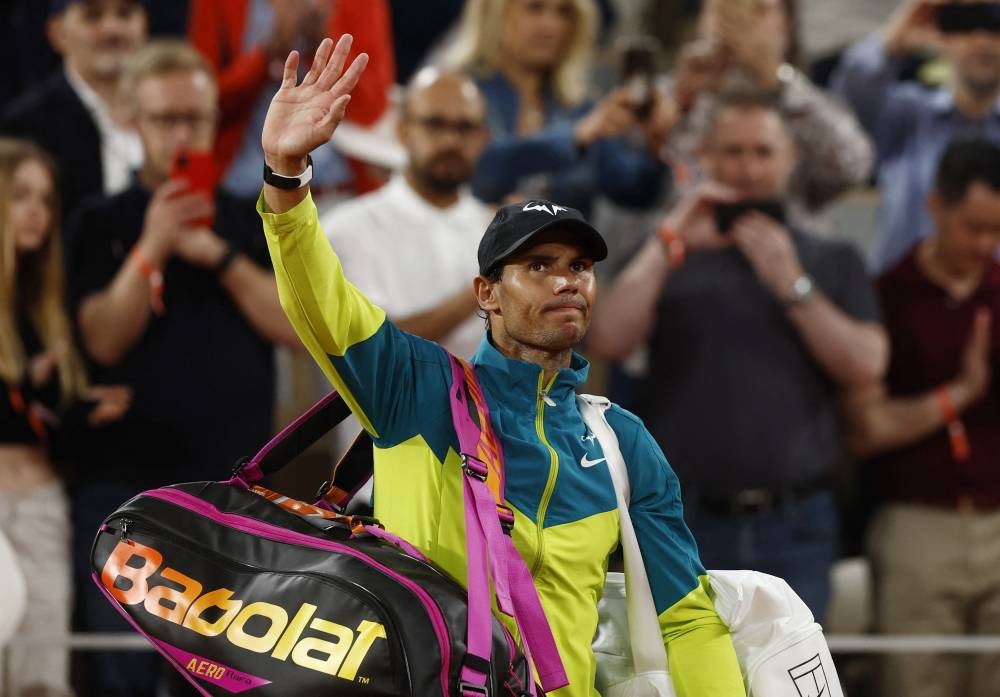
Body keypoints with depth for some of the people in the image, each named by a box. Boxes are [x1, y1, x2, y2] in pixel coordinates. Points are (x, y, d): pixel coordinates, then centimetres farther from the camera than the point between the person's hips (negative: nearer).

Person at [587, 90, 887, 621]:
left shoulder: (832, 263, 13)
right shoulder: (670, 258, 11)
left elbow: (866, 364, -2)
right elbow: (606, 341, -6)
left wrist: (791, 284, -9)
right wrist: (670, 241, -9)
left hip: (794, 531, 1)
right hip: (687, 519, -1)